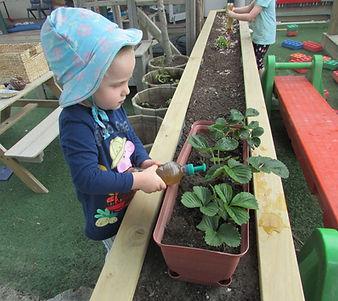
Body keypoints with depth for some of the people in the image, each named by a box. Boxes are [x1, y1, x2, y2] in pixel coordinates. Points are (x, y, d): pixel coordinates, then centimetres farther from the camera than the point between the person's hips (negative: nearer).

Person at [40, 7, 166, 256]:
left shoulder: (112, 104, -10)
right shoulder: (76, 124, -34)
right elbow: (86, 178, -36)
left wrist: (144, 161, -13)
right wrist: (138, 180, -34)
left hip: (128, 198, 7)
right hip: (106, 213, -7)